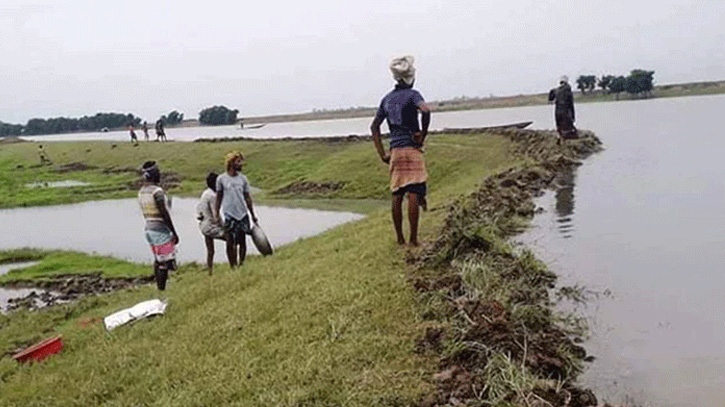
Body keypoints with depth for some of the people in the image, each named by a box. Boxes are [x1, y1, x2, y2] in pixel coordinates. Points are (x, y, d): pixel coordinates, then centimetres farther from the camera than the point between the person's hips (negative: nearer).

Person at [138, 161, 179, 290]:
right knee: (165, 263, -3)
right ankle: (162, 289, -1)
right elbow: (165, 214, -18)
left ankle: (159, 288, 22)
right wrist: (174, 233, -12)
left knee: (158, 261, 17)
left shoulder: (141, 191, 10)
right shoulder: (157, 191, -18)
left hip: (148, 228, 9)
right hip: (160, 229, -9)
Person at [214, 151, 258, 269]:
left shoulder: (243, 178, 8)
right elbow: (218, 197, 7)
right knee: (230, 242, 1)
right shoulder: (221, 179, 1)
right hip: (229, 215, -2)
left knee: (242, 241, 6)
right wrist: (217, 215, 4)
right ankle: (232, 267, 11)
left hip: (243, 215, 2)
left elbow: (247, 197, 12)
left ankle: (241, 265, 17)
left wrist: (253, 215, 12)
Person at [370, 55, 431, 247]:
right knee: (414, 194, -5)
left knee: (397, 195, 9)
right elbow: (426, 111, -24)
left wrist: (382, 154, 13)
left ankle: (400, 239, 15)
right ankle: (413, 239, -6)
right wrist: (423, 136, -12)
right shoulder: (412, 94, -4)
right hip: (412, 149, -6)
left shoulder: (387, 99, 14)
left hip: (395, 150, 6)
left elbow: (374, 126, 14)